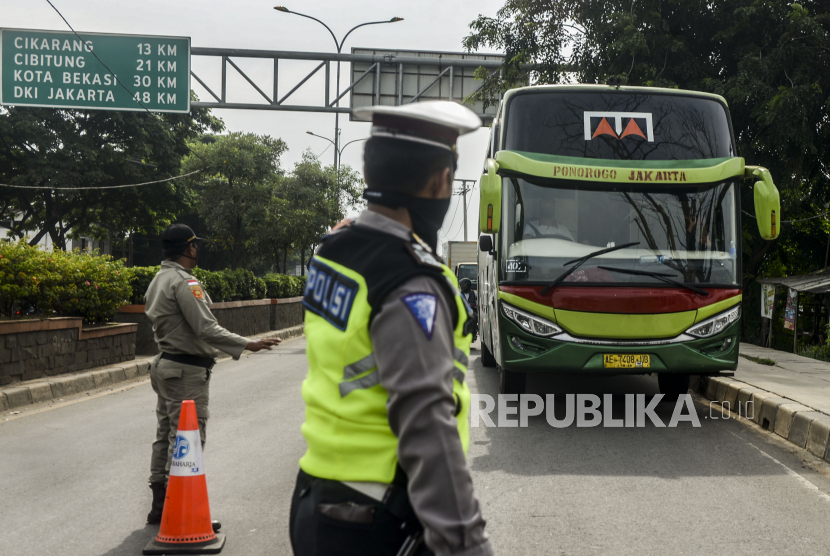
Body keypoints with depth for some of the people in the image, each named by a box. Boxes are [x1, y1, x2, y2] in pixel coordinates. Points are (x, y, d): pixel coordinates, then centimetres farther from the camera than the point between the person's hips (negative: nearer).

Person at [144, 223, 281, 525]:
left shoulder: (158, 280, 14)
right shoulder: (185, 282, -18)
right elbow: (206, 329, -24)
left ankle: (160, 505, 23)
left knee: (166, 434, 15)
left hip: (165, 364, 11)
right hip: (187, 370, -11)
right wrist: (247, 345, -25)